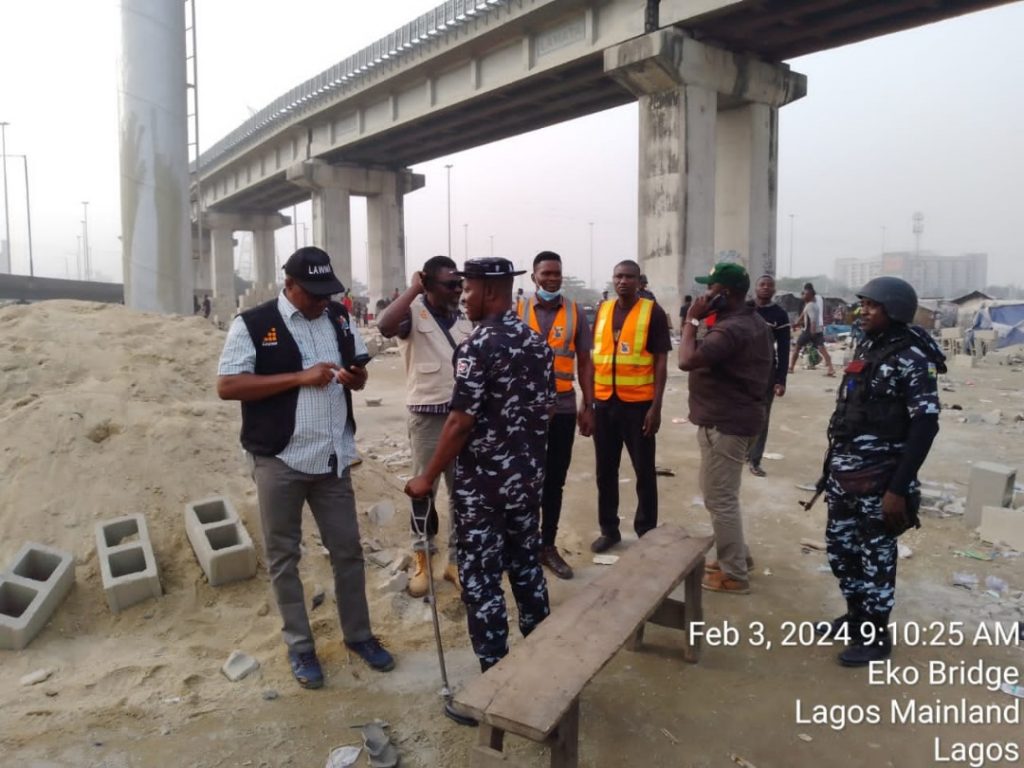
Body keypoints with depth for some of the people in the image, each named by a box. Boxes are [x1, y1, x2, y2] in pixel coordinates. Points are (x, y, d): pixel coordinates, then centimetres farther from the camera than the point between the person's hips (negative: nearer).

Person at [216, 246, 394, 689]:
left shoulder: (339, 318, 6)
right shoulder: (253, 324, -9)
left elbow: (359, 370, 15)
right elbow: (227, 386, -15)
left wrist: (355, 377, -11)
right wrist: (300, 377, -22)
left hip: (332, 458, 4)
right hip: (279, 461, -4)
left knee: (347, 549, 13)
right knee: (284, 556, 10)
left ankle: (358, 634, 31)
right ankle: (299, 647, 27)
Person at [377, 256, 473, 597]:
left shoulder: (463, 318, 8)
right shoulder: (414, 312, -10)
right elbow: (385, 326, -34)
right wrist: (412, 289, -24)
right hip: (427, 416, -5)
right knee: (424, 489, 7)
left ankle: (456, 558, 26)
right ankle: (421, 558, 25)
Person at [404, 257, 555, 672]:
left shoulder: (478, 346, -18)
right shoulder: (538, 342, 6)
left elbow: (460, 423, -20)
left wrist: (428, 477, -11)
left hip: (483, 482, -8)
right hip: (528, 477, 8)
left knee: (481, 579, 4)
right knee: (526, 565, 19)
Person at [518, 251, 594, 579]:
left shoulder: (575, 313, 3)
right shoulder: (519, 312, 1)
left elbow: (584, 363, 5)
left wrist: (588, 406, 1)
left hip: (563, 408, 1)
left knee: (554, 481, 9)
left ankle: (548, 545, 22)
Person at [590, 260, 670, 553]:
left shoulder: (653, 312, -5)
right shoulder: (602, 311, 9)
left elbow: (661, 362, -6)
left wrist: (656, 406, -12)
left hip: (638, 403, -4)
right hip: (604, 402, 4)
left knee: (644, 472, 7)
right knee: (605, 470, 12)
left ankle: (647, 532, 20)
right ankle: (609, 529, 26)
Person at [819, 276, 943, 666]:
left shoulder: (911, 357, -15)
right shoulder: (866, 347, 9)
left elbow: (925, 425, -18)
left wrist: (899, 488, -21)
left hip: (879, 480, -8)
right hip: (843, 474, 8)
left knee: (875, 558, 6)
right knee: (839, 548, 17)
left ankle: (876, 636, 23)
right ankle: (857, 617, 37)